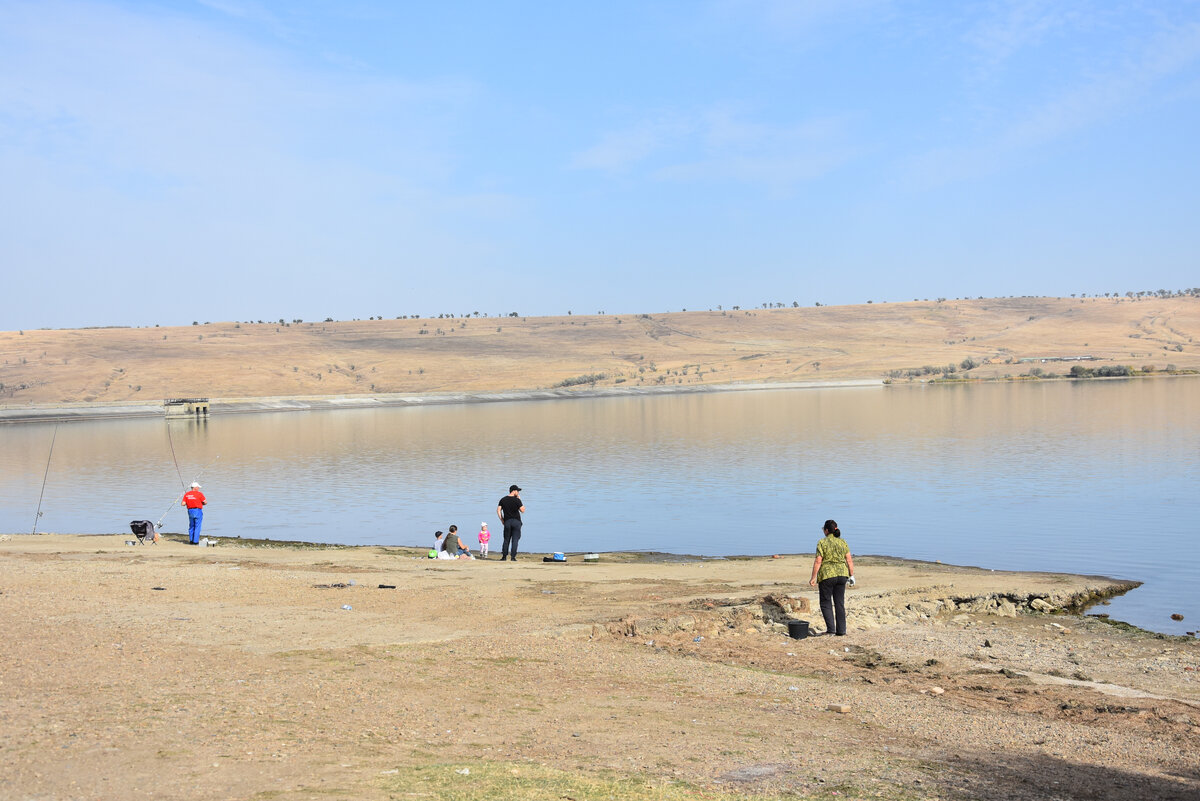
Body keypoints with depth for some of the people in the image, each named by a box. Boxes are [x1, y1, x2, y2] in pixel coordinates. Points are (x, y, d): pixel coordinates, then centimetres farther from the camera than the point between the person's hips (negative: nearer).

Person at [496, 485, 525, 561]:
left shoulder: (503, 500, 6)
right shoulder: (517, 500, -7)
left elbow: (498, 510, 2)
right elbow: (522, 510, -2)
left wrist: (502, 520, 8)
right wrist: (519, 500, 5)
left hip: (507, 521, 3)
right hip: (516, 522, -3)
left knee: (506, 540, 11)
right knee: (515, 540, -1)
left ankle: (504, 556, 11)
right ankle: (513, 556, -6)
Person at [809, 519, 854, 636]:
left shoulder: (822, 543, -8)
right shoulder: (843, 542, 5)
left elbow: (818, 561, -11)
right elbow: (849, 560, 3)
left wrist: (813, 578, -7)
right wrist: (851, 576, 9)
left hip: (827, 575, -4)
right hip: (841, 574, 4)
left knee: (826, 603, 6)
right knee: (840, 604, 10)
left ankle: (831, 629, -4)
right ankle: (841, 631, 9)